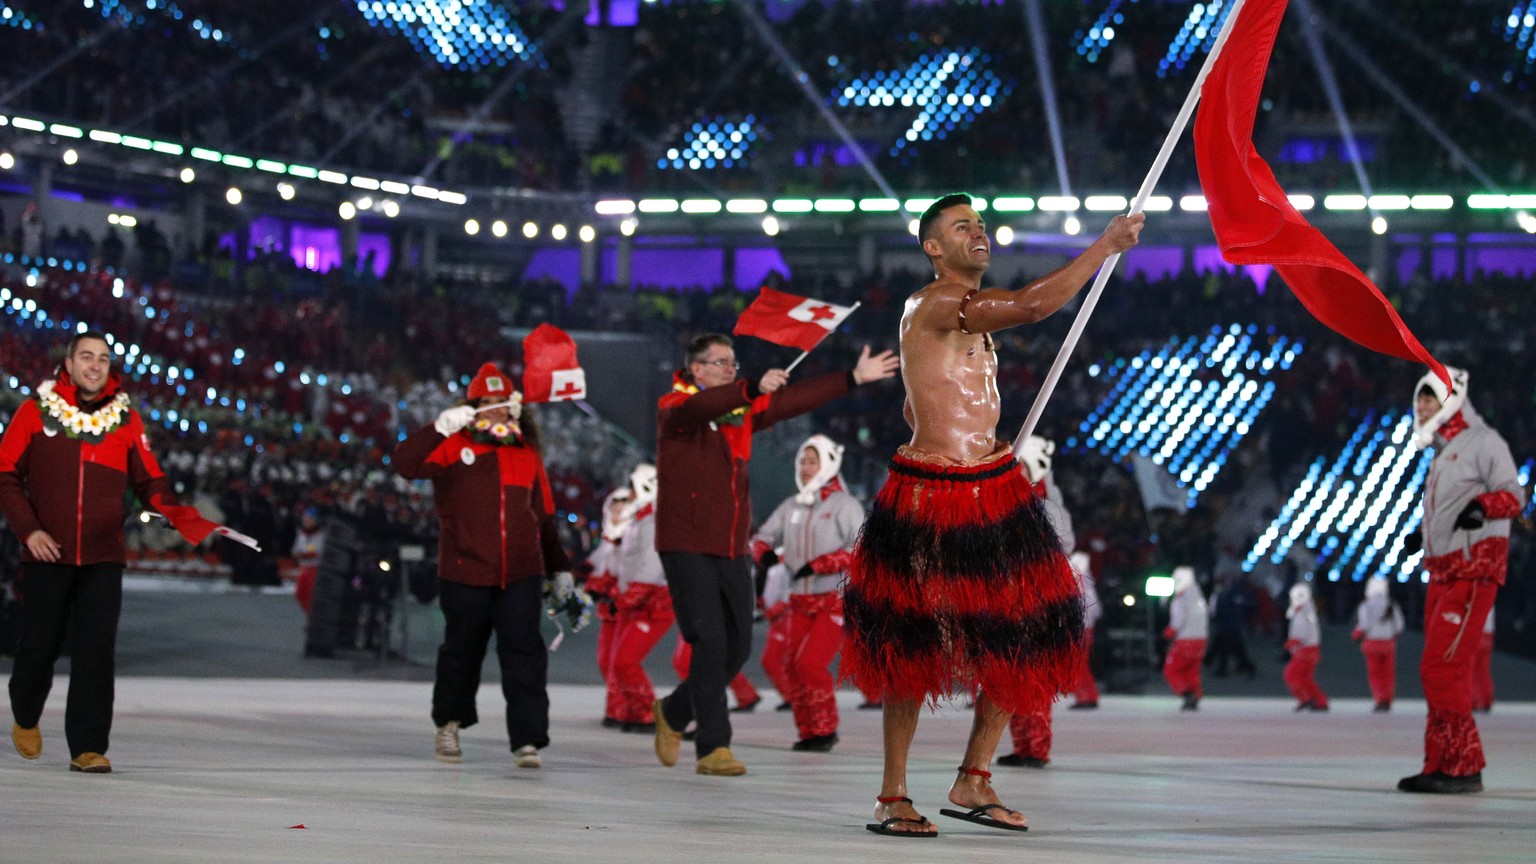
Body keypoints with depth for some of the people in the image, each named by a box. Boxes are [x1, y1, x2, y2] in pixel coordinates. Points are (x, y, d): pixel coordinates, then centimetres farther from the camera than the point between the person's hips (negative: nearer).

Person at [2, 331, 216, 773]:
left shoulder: (126, 420, 6)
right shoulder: (36, 412, 0)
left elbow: (151, 484, 7)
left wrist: (193, 525, -8)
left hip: (103, 558, 1)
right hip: (47, 554, -1)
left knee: (96, 652, -6)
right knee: (40, 643, 8)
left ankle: (88, 748, -2)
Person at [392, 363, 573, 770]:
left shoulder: (527, 454, 13)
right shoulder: (454, 446, 1)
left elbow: (543, 516, 21)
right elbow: (406, 463, -16)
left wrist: (559, 567, 21)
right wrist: (440, 428, -29)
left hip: (521, 573, 2)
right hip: (465, 572, -2)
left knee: (523, 651, -9)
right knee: (462, 649, 11)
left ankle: (527, 739, -9)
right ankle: (449, 725, 33)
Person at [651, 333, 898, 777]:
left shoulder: (742, 411, 14)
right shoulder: (674, 408, -6)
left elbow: (796, 400, 11)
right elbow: (699, 408, -29)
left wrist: (854, 378, 5)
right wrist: (754, 389, -44)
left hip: (732, 549, 7)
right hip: (687, 547, -7)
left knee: (737, 647, 8)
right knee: (711, 642, -13)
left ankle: (674, 712, 30)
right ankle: (713, 747, -9)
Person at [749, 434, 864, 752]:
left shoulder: (844, 505, -8)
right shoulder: (791, 507, 9)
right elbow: (764, 536, 13)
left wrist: (818, 564, -24)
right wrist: (765, 551, -12)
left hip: (836, 602, -6)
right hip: (800, 602, 6)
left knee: (810, 662, -16)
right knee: (792, 666, 0)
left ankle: (825, 730, -1)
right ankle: (808, 732, 12)